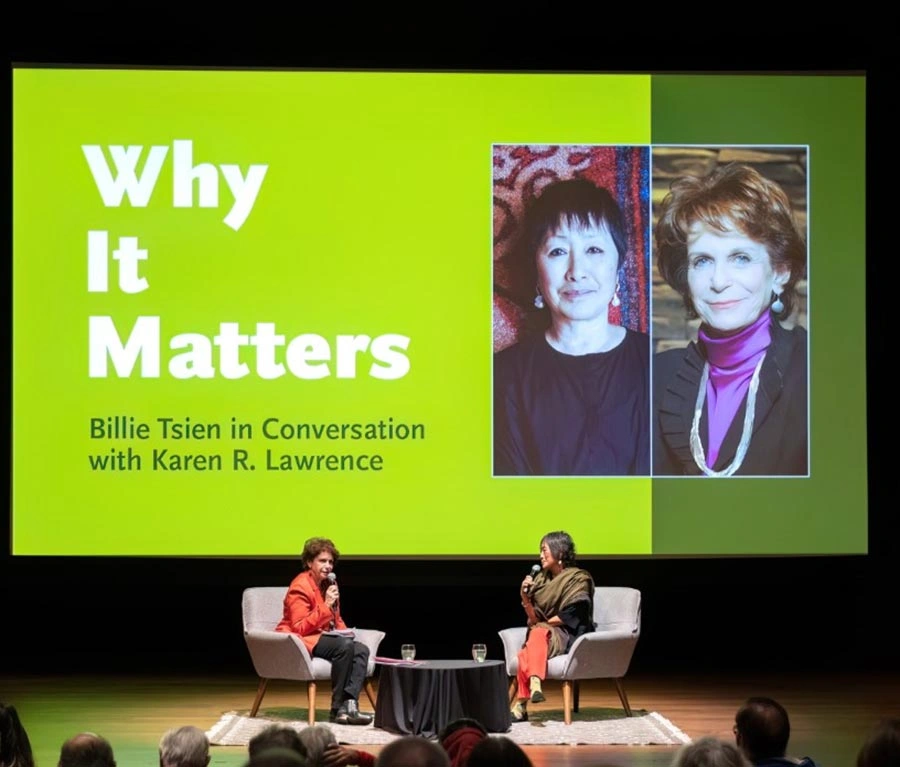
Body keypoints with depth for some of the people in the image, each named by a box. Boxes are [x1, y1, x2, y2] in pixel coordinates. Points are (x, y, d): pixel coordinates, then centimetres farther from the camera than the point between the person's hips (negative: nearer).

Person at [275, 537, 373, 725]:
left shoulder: (329, 584, 13)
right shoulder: (300, 587, -15)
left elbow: (336, 620, 24)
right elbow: (299, 628, -21)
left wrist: (344, 631, 1)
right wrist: (325, 606, -25)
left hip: (323, 637, 9)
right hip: (301, 641, -9)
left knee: (361, 649, -16)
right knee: (345, 646, -31)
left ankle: (349, 705, -30)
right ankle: (337, 708, -25)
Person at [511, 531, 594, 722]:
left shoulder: (579, 579, -1)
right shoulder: (542, 579, 16)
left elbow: (570, 616, -8)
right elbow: (534, 619, 10)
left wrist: (544, 622, -4)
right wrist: (525, 598, -5)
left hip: (568, 635, -5)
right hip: (541, 634, 5)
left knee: (538, 633, -38)